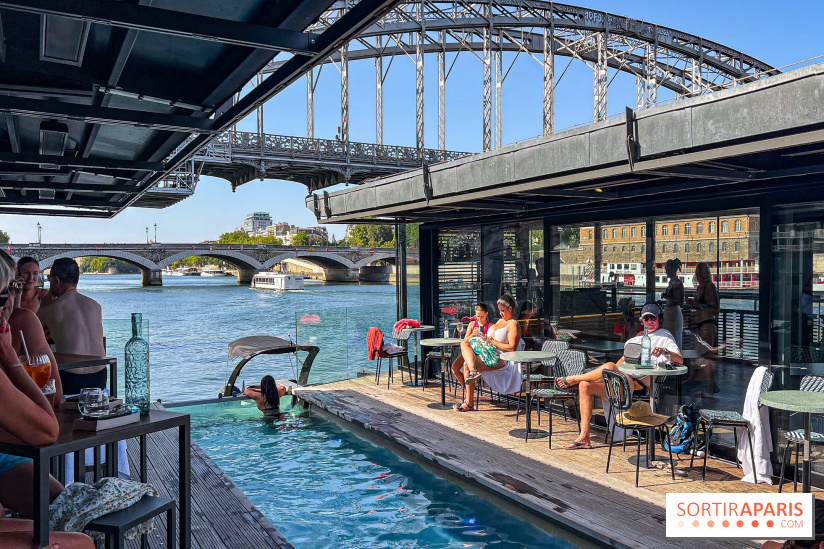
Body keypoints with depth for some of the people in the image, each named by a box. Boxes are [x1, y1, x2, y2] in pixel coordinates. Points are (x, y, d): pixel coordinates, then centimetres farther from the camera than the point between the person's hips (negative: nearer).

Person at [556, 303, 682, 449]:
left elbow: (680, 360, -9)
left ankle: (572, 379, -10)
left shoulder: (665, 336, 6)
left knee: (609, 366, -35)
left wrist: (665, 351, -30)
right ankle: (584, 437, -15)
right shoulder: (639, 336, 28)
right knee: (585, 385, -12)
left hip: (639, 384, -8)